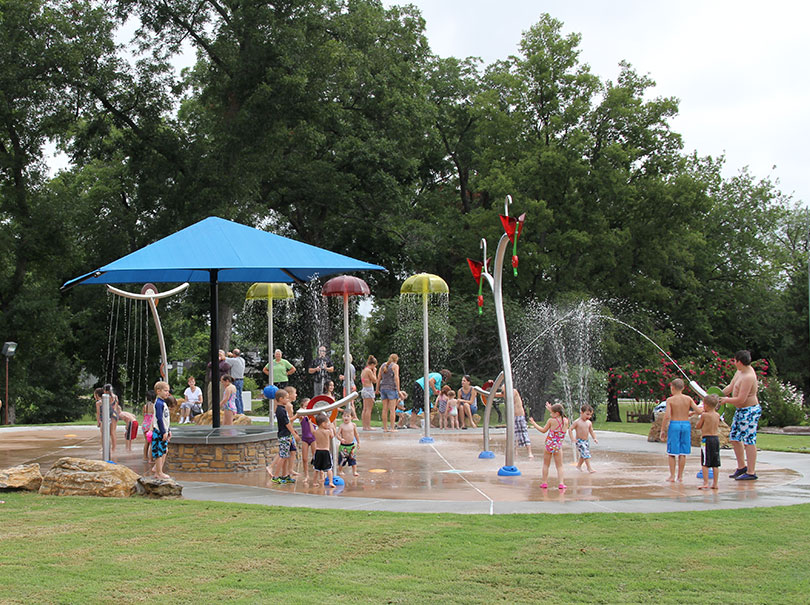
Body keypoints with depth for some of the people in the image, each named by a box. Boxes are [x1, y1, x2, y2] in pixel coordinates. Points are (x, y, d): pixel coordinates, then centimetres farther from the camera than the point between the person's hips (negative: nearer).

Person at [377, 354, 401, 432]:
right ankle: (392, 428, -9)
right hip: (391, 388, -5)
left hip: (383, 388, 5)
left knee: (385, 409, 6)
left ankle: (385, 428, 5)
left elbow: (378, 378, 12)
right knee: (392, 409, -5)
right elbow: (396, 377, -11)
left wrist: (377, 389, 16)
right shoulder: (395, 366, -1)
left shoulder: (383, 365, 14)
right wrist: (398, 389, -12)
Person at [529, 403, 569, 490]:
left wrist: (533, 423, 13)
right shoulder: (566, 421, -2)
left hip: (549, 445, -2)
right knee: (559, 466, 8)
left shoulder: (551, 421, -12)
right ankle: (561, 483, -3)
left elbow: (543, 430, 1)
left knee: (546, 465, 13)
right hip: (558, 447, 2)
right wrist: (551, 409, 26)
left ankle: (544, 482, 15)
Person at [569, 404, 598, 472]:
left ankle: (578, 466, 36)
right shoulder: (577, 422, -13)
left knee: (583, 455, 16)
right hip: (579, 441, -7)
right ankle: (589, 468, -13)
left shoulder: (589, 423, 5)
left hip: (586, 441, 7)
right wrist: (572, 438, -19)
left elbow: (591, 431, 14)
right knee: (586, 454, -15)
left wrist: (594, 438, 1)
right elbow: (570, 430, -11)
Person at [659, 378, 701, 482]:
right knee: (683, 452, 10)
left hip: (674, 425, -3)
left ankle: (672, 476, 6)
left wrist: (662, 430, -5)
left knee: (672, 453, 6)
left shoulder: (670, 400, -6)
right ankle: (680, 476, 13)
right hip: (686, 424, 3)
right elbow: (698, 410, -4)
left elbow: (667, 416, -12)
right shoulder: (688, 399, 2)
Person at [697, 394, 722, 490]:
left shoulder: (704, 415, -10)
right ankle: (715, 484, 11)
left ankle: (706, 483, -8)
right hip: (716, 438, 6)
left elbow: (698, 426, 1)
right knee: (715, 464, 9)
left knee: (705, 464, -3)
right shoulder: (717, 415, 5)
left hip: (706, 439, -6)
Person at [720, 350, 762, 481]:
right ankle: (741, 467, 25)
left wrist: (726, 400, -9)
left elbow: (740, 399, -24)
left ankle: (751, 472, -3)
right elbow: (731, 387, 17)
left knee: (749, 441, -7)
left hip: (749, 411, -10)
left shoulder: (748, 377, -24)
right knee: (734, 438, 14)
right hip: (740, 411, 10)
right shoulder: (740, 371, 6)